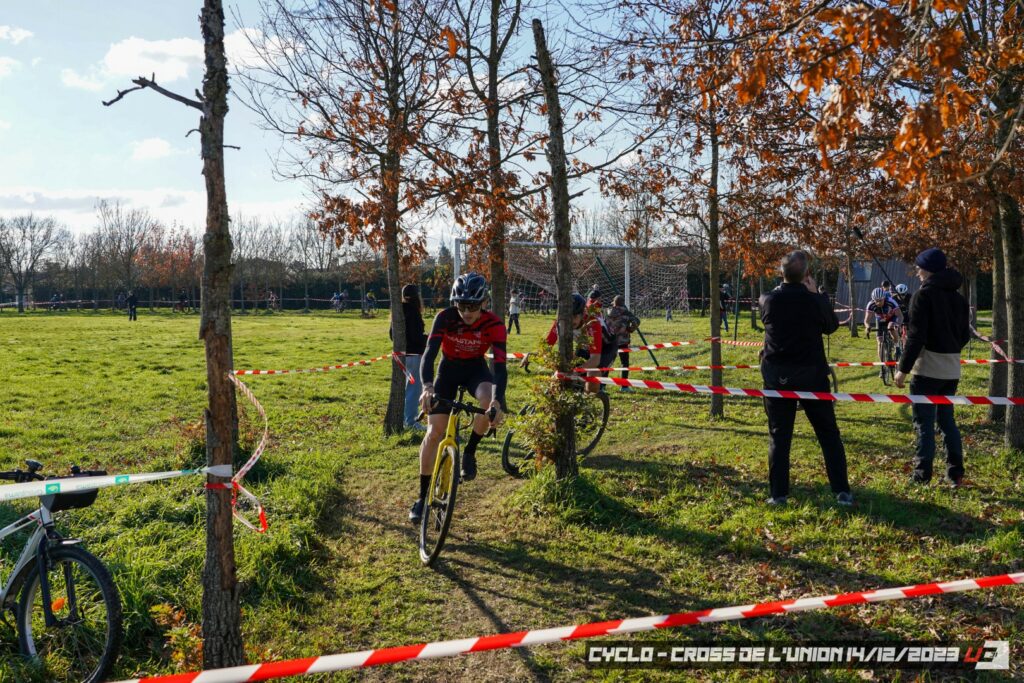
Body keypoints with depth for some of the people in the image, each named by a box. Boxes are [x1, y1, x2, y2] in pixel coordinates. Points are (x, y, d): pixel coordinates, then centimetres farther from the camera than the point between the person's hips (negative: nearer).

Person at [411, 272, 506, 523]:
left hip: (476, 368, 0)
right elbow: (429, 353, -34)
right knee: (434, 432, -6)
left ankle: (469, 452, -8)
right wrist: (427, 386, -53)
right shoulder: (445, 318, -26)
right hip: (449, 368, 0)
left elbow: (500, 366, -34)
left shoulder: (493, 325, -26)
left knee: (490, 401, -35)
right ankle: (423, 496, 8)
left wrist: (497, 400, -51)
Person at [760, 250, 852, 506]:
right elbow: (831, 326, 8)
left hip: (777, 376, 1)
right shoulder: (816, 301, -10)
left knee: (779, 435, 7)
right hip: (811, 374, -1)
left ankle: (778, 493, 6)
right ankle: (842, 491, 12)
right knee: (828, 433, 10)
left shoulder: (769, 300, -6)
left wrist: (783, 287, 16)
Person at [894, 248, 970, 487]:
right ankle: (955, 473, 15)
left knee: (924, 422, -2)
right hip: (952, 369, 7)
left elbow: (916, 335, -17)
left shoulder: (924, 295, -11)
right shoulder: (958, 297, 12)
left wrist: (903, 368, -13)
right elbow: (965, 335, 15)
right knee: (947, 419, 16)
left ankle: (922, 475, 0)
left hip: (927, 368, -7)